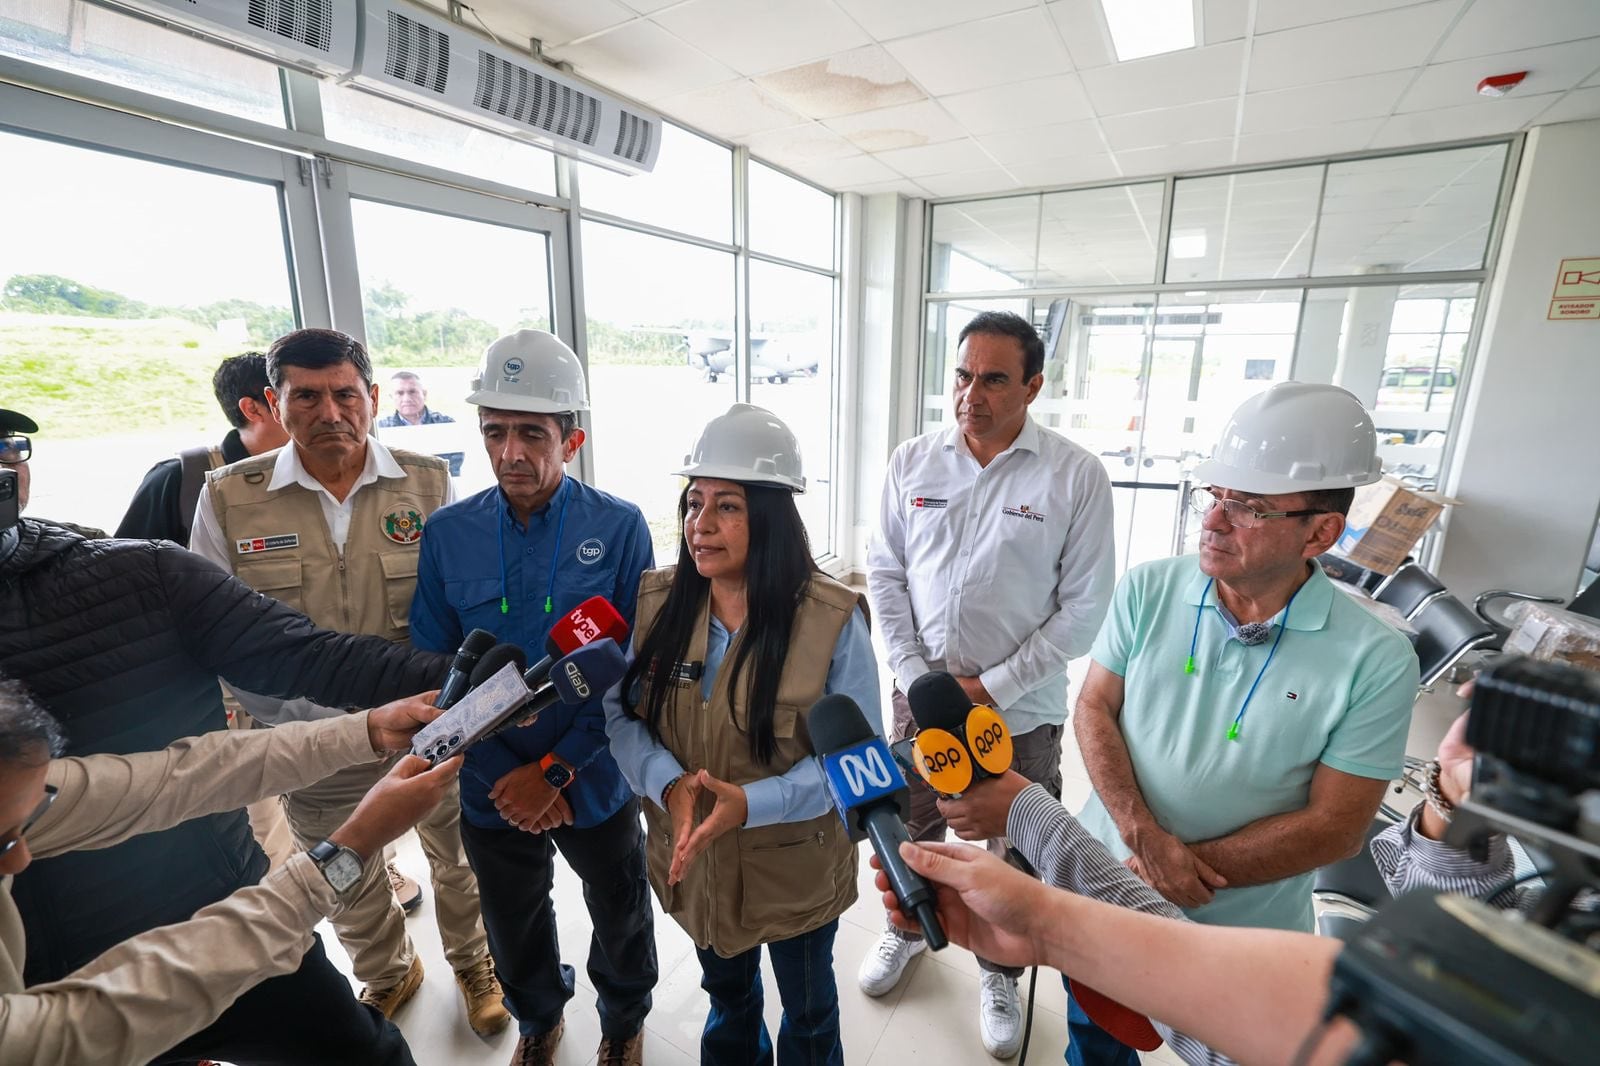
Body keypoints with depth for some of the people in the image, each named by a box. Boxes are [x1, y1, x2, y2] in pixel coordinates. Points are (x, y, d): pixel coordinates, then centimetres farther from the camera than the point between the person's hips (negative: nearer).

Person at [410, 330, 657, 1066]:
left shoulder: (620, 528, -15)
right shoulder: (447, 533, -9)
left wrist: (557, 771, -17)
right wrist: (504, 778, -12)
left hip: (594, 783, -1)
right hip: (493, 788, 2)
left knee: (620, 915, 22)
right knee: (514, 927, 26)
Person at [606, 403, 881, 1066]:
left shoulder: (833, 620, -24)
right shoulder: (655, 602, -11)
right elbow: (621, 714, -7)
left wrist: (751, 803, -30)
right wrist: (669, 782, -25)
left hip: (796, 868, -3)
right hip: (693, 858, 4)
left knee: (808, 1011, 26)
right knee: (726, 992, 33)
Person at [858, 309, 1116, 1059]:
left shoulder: (1076, 476, -12)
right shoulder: (912, 462, -4)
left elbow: (1084, 606, -10)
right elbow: (885, 574, -1)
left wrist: (992, 687, -12)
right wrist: (917, 676, -7)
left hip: (1020, 707, -2)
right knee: (914, 827, 22)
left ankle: (999, 970, 45)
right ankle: (907, 928, 51)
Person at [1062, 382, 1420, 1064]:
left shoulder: (1376, 662, -18)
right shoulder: (1146, 590, -13)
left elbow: (1335, 828, -15)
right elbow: (1094, 708, -8)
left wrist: (1195, 866, -20)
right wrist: (1144, 835, -20)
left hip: (1244, 929, -2)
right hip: (1105, 878, 2)